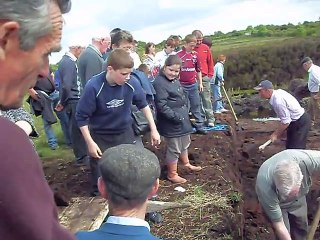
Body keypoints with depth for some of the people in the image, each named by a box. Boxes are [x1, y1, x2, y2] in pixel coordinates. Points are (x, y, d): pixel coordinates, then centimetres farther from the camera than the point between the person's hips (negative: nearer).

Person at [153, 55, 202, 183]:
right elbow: (162, 105, -26)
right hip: (171, 123, -10)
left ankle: (186, 164, 49)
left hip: (183, 119, 10)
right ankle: (172, 174, 24)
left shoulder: (175, 80, 9)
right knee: (174, 149, 5)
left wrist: (185, 112, 14)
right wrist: (175, 117, -26)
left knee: (184, 144, 26)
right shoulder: (159, 83, -22)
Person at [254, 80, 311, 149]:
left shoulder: (278, 101, -30)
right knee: (289, 147, 16)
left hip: (300, 122, -10)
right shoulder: (278, 92, -2)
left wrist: (276, 134, -13)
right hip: (297, 120, 10)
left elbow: (285, 121, -25)